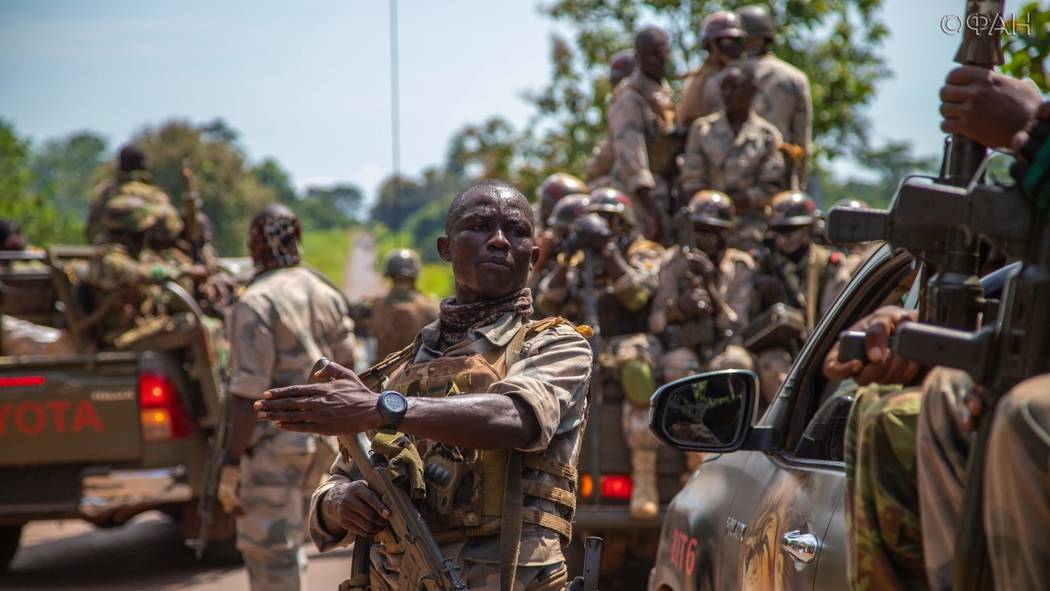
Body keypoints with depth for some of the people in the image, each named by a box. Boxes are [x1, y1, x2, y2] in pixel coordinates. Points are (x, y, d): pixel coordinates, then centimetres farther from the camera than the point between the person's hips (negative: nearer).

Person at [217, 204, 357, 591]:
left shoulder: (256, 303, -13)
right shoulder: (328, 295, 11)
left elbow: (248, 393, -18)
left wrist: (230, 465, -16)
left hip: (274, 443, -8)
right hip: (321, 441, 8)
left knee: (273, 552, -2)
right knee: (287, 544, 21)